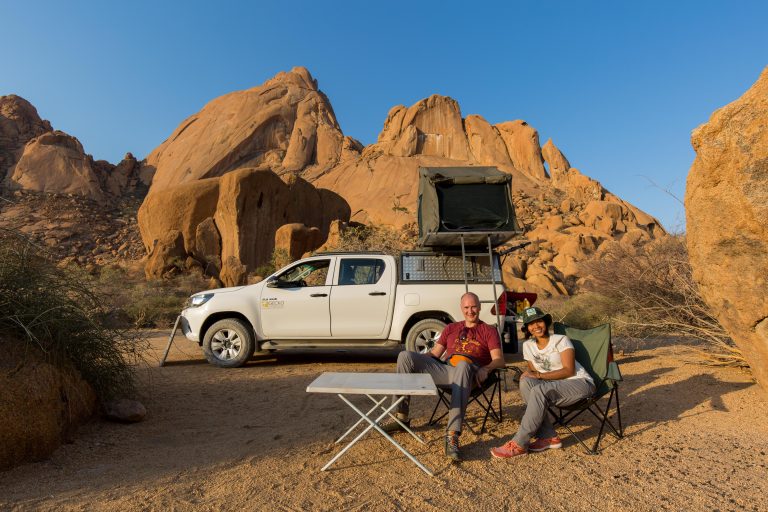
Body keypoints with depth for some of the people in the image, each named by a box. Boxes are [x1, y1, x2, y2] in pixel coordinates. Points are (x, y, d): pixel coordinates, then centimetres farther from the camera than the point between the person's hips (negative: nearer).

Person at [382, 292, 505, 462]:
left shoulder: (489, 331, 19)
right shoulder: (451, 328, 30)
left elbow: (499, 360, 5)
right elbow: (434, 353, 23)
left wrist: (485, 369, -18)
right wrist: (416, 362, 1)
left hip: (470, 372, -4)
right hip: (444, 369, 4)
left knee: (462, 365, -43)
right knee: (405, 356, -16)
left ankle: (452, 436, -47)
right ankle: (401, 417, -10)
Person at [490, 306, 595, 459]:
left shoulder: (561, 340, -6)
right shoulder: (527, 345, 8)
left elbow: (569, 370, -14)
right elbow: (533, 370, 12)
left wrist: (539, 375, -22)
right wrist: (528, 374, -14)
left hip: (580, 383, -5)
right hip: (554, 386, 5)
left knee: (539, 390, -32)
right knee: (526, 382, -26)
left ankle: (519, 444, -28)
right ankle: (549, 437, -24)